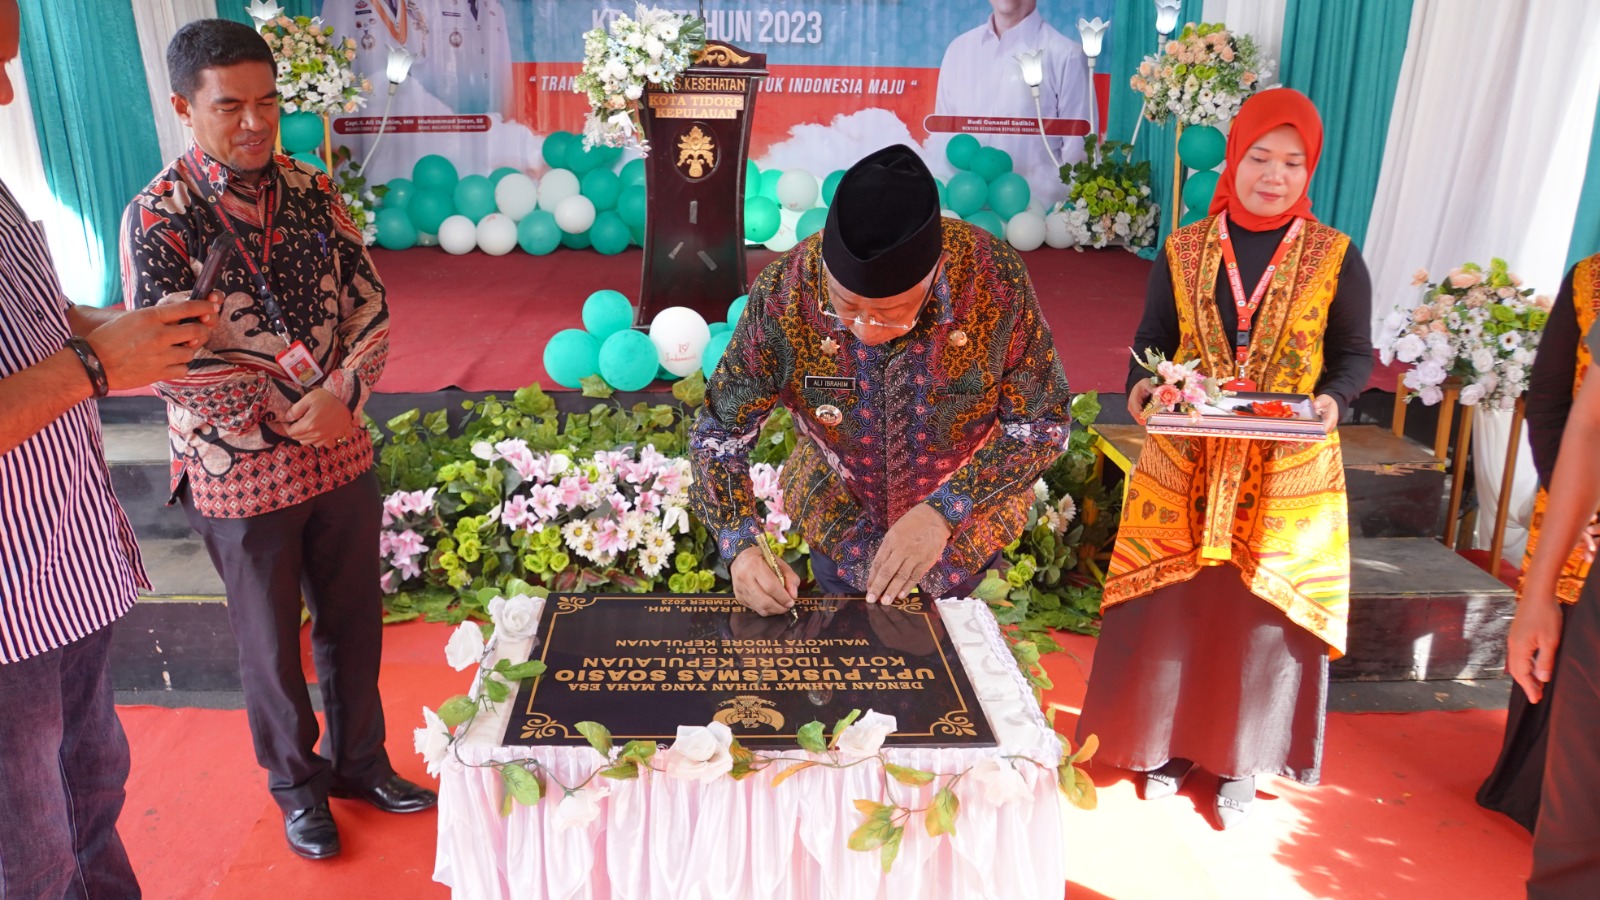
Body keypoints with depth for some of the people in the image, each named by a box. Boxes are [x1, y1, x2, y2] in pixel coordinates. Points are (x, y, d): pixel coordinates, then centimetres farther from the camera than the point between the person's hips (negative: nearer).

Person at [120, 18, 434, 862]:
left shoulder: (312, 192, 2)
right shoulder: (156, 218, -12)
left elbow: (370, 308, 1)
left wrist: (338, 395, -15)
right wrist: (282, 418, -15)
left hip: (342, 455, 4)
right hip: (241, 475, -4)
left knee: (353, 619, 17)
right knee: (271, 640, 13)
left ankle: (359, 758, 38)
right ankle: (297, 783, 35)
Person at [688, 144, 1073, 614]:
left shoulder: (997, 276, -30)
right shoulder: (783, 292, -28)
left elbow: (1043, 421, -18)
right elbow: (719, 432, -17)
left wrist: (944, 510, -29)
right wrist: (742, 545, -32)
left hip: (966, 529, 0)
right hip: (836, 535, 1)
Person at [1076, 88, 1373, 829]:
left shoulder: (1337, 259, 1)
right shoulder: (1183, 251, 4)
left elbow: (1354, 354, 5)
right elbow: (1152, 341, 7)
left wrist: (1332, 400, -16)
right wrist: (1141, 388, -13)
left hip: (1286, 475, -1)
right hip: (1183, 465, 1)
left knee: (1264, 610, 6)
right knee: (1171, 602, 6)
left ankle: (1239, 761, 24)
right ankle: (1165, 742, 27)